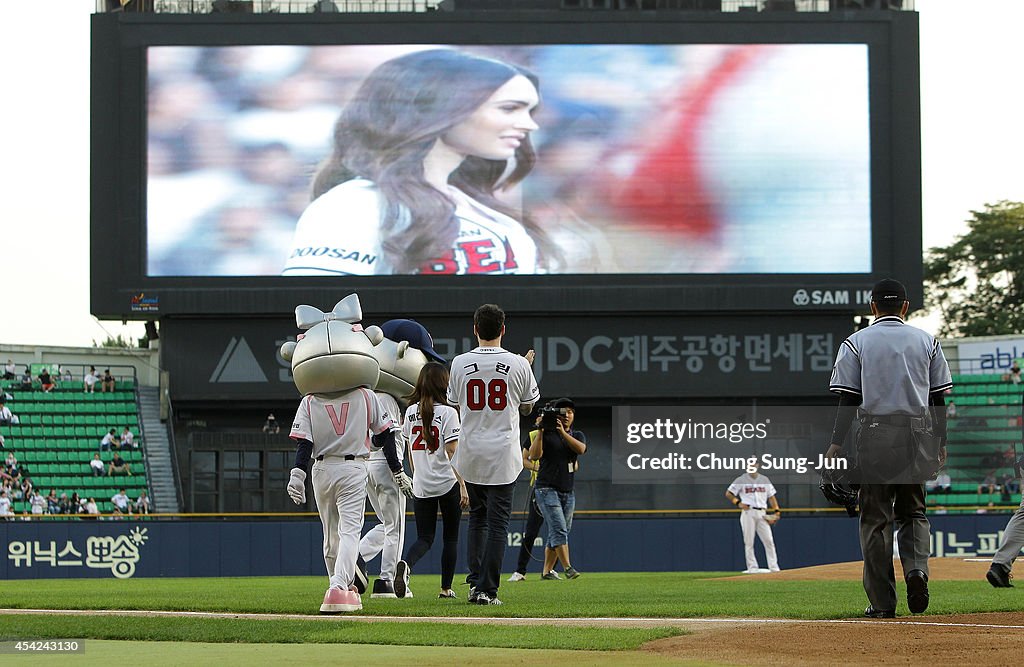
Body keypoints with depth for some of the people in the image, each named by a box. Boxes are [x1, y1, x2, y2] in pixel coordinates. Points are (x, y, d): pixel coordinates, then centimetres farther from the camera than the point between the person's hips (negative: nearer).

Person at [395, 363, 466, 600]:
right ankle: (446, 588, 11)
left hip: (420, 486, 4)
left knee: (425, 537, 7)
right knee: (450, 537, 11)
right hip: (447, 483, -4)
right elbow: (452, 452, -14)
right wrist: (463, 485, -13)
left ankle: (406, 564, -23)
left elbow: (410, 452, 11)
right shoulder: (447, 412, -9)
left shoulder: (411, 412, 5)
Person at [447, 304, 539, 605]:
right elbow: (527, 407, 9)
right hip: (503, 455, -2)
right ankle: (487, 590, -4)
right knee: (497, 522, 1)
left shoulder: (460, 363, -2)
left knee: (477, 517, 18)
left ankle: (475, 581, 12)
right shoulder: (519, 365, -6)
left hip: (470, 453, 2)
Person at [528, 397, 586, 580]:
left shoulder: (577, 435, 12)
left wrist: (563, 432, -21)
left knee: (559, 533, 5)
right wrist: (540, 430, -18)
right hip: (547, 488, -5)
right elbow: (534, 455, -15)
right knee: (559, 528, -18)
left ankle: (547, 571, 12)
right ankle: (567, 568, -25)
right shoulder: (546, 434, 0)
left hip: (568, 492, 5)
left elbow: (581, 449, -11)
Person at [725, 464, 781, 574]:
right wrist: (738, 503, -10)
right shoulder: (741, 480, 5)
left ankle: (774, 567, -3)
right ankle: (752, 567, -1)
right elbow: (728, 493, 5)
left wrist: (776, 510, 4)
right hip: (748, 512, -3)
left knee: (769, 540, -4)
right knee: (749, 542, -4)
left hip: (762, 514, 3)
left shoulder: (764, 480, 15)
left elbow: (771, 496, 16)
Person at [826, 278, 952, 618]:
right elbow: (938, 398, 8)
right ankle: (916, 568, -14)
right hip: (919, 435, 2)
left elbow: (849, 399, -4)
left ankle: (882, 602, 1)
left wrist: (837, 443, 0)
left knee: (875, 517, 3)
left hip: (877, 434, -2)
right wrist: (940, 443, 14)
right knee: (913, 510, 15)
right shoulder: (927, 341, 8)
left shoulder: (856, 343, 1)